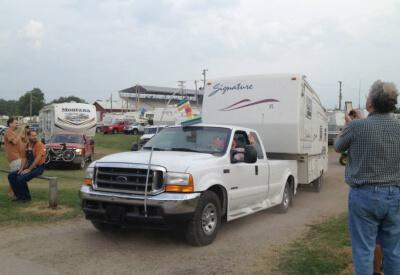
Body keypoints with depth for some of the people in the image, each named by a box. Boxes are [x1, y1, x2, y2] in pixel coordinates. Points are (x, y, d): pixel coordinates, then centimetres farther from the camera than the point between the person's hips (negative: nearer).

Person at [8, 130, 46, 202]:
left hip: (38, 168, -8)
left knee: (21, 178, -26)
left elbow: (37, 159, -21)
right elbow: (24, 158, 15)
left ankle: (27, 197, -6)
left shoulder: (39, 145, -13)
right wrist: (21, 168, 1)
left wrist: (29, 169, -20)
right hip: (29, 167, 8)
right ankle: (19, 195, 7)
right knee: (11, 176, -1)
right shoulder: (27, 145, 11)